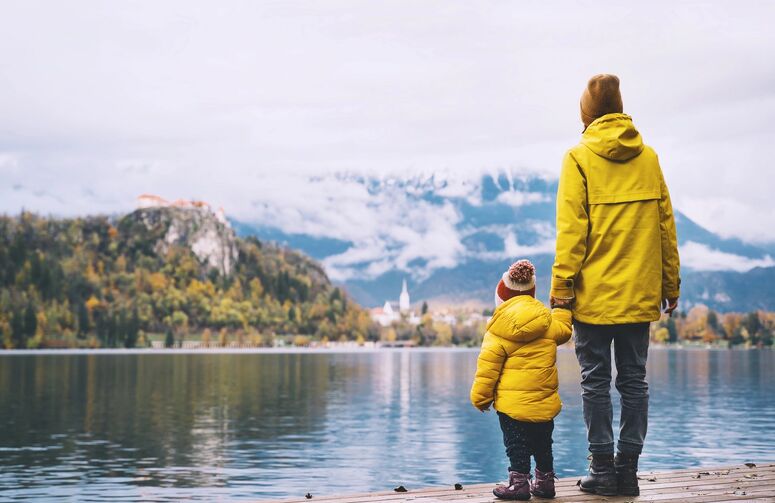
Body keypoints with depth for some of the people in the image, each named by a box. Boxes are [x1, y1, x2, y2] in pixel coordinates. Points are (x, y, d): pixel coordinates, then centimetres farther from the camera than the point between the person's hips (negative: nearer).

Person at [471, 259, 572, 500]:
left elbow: (488, 365, -9)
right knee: (542, 444, 16)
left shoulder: (498, 329, -8)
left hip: (512, 401, -4)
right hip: (544, 402, 5)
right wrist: (562, 308, 40)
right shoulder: (548, 322, 3)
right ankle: (545, 481, 22)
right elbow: (563, 330, 23)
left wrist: (481, 396, -1)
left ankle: (519, 482, -2)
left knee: (516, 445, 2)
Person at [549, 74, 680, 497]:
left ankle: (603, 470, 6)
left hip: (594, 294, -3)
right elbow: (665, 224, 7)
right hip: (640, 294, 4)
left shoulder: (579, 158, -5)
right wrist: (671, 284, 14)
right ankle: (628, 470, 11)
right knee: (634, 380, 9)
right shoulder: (648, 157, 5)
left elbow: (570, 229, -10)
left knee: (596, 381, 4)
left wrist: (561, 287, -7)